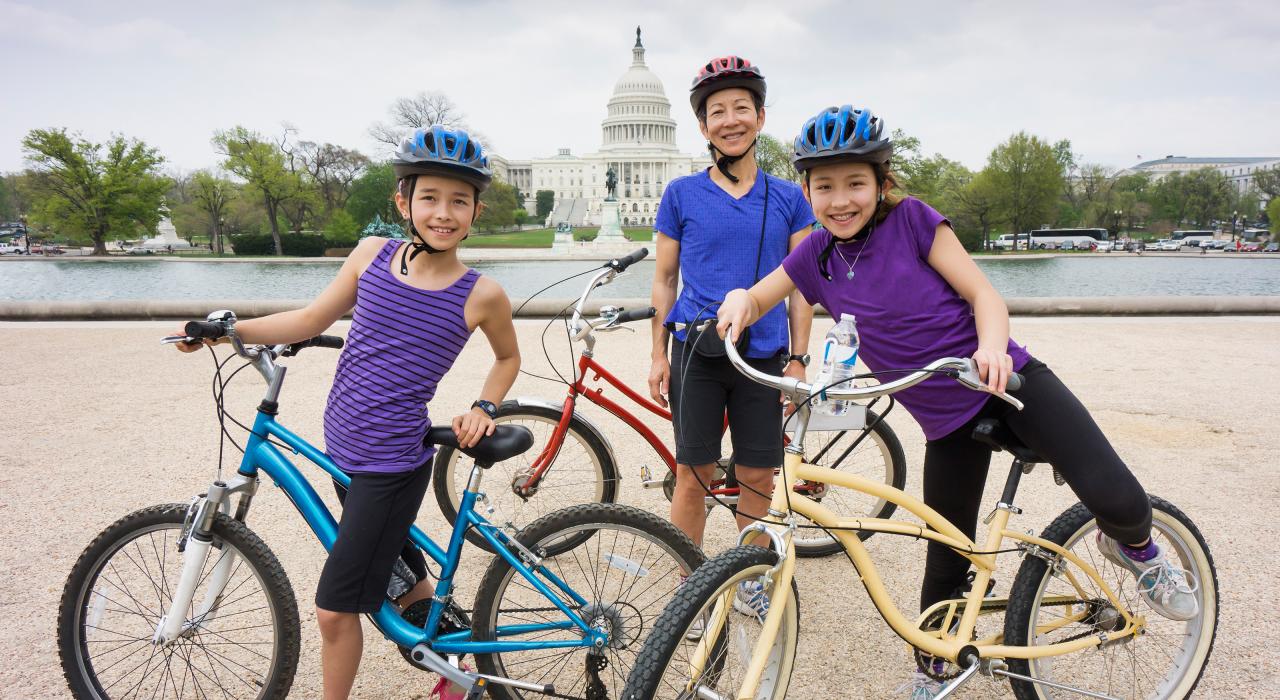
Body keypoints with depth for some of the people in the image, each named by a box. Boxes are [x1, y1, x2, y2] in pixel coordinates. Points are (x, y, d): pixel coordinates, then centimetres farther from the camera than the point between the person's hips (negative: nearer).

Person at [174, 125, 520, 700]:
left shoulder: (481, 296, -12)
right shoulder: (372, 255, -3)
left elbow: (508, 357, 8)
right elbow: (313, 319, 8)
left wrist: (484, 408, -5)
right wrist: (231, 329, 1)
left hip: (392, 464, -5)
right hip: (343, 447, 5)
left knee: (335, 609, 2)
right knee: (400, 571, 22)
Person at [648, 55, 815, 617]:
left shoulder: (787, 198, 6)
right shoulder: (682, 194, 3)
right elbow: (664, 279, 6)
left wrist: (798, 357, 0)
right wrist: (658, 354, 1)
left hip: (764, 355, 1)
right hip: (697, 352, -1)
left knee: (758, 475, 7)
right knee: (694, 473, 2)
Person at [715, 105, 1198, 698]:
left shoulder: (912, 219, -7)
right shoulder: (816, 254, 1)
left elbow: (982, 292, -9)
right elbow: (756, 299, 5)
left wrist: (992, 345, -29)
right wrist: (740, 299, -19)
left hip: (1010, 381, -2)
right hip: (947, 421, 3)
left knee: (1118, 501, -20)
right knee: (947, 561, 10)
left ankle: (1134, 548, 17)